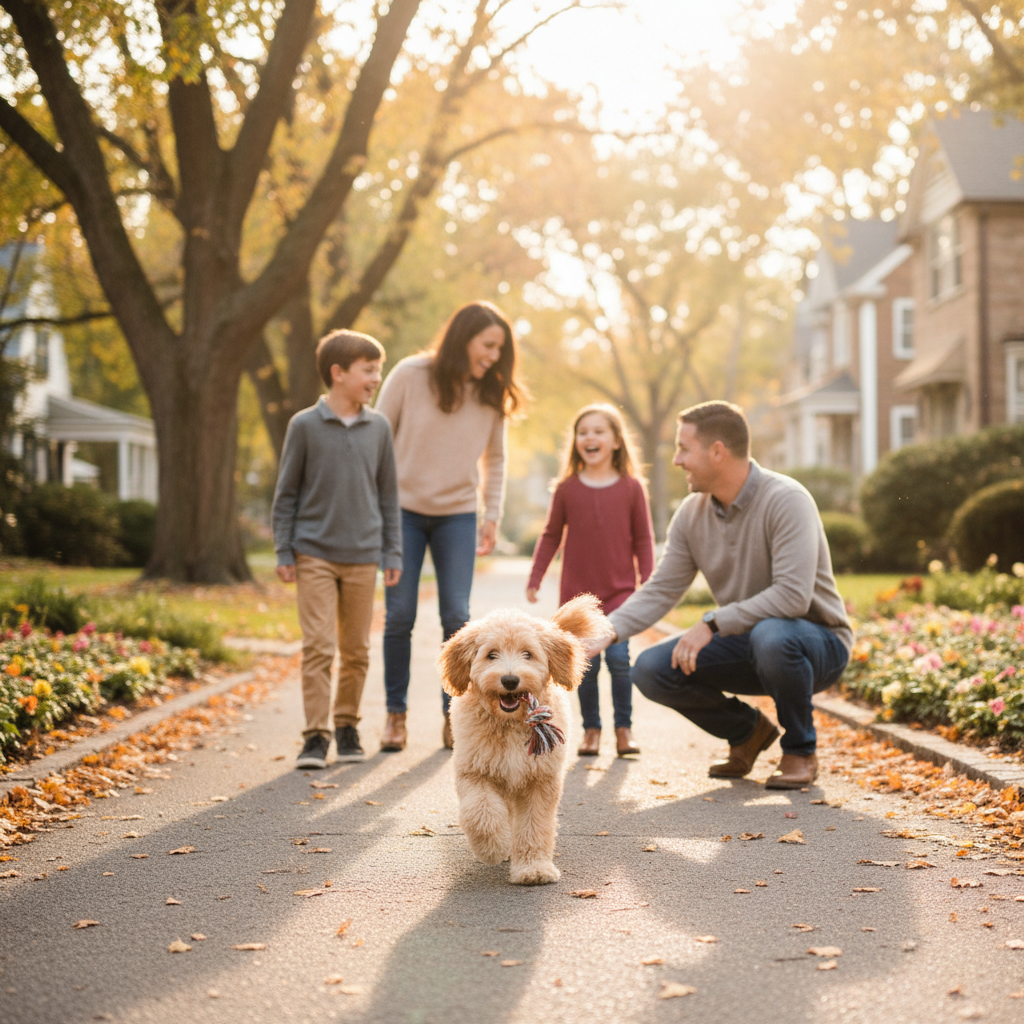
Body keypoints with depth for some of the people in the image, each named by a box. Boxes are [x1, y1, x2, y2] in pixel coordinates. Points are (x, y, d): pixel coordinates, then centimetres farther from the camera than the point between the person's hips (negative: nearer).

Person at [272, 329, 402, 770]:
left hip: (362, 557, 3)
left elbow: (388, 494, 11)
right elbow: (286, 494, 2)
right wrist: (284, 552, -2)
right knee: (318, 647, -7)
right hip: (315, 555, -3)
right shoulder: (305, 425, -3)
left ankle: (347, 726, 24)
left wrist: (393, 553, 7)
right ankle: (316, 736, -1)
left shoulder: (378, 427, 5)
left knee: (356, 650, 9)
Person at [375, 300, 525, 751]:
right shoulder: (410, 375, -9)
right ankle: (395, 713, 12)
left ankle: (453, 715, 9)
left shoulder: (491, 394, 0)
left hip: (457, 515, 2)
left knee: (457, 617, -2)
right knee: (399, 615, -1)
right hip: (404, 510, -2)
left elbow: (494, 459, 12)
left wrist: (492, 516, 8)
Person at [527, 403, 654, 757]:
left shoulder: (631, 487, 1)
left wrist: (648, 583, 0)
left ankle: (624, 728, 5)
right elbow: (551, 535, 9)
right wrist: (535, 577, 5)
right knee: (585, 663, 1)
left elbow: (643, 539, 5)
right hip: (578, 592, 1)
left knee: (618, 657, -10)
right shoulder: (567, 488, 3)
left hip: (620, 590, -1)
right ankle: (591, 729, 13)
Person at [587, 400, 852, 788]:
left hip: (816, 642, -6)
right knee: (650, 669, -13)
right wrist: (607, 631, -17)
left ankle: (800, 751, -11)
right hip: (747, 642, 6)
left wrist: (712, 623, -32)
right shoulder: (692, 512, -2)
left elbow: (793, 595, -32)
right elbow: (660, 591, -1)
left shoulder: (786, 500, -23)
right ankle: (747, 731, 13)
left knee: (771, 636, -41)